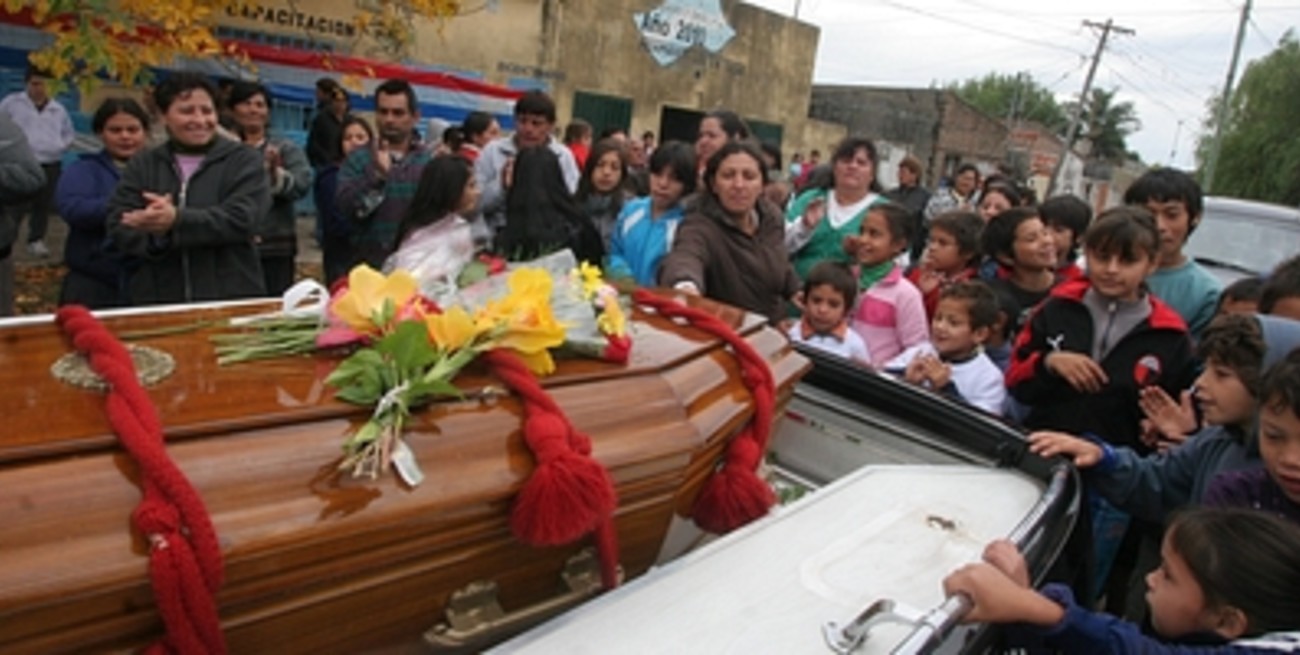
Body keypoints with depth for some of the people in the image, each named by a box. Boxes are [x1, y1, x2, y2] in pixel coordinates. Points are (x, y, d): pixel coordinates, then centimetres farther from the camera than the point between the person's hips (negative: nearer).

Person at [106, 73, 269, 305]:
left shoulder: (244, 160, 4)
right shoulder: (141, 165, 14)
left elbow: (242, 218, -11)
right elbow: (119, 228, 4)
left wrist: (176, 220, -23)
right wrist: (154, 232, -19)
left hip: (231, 299, -2)